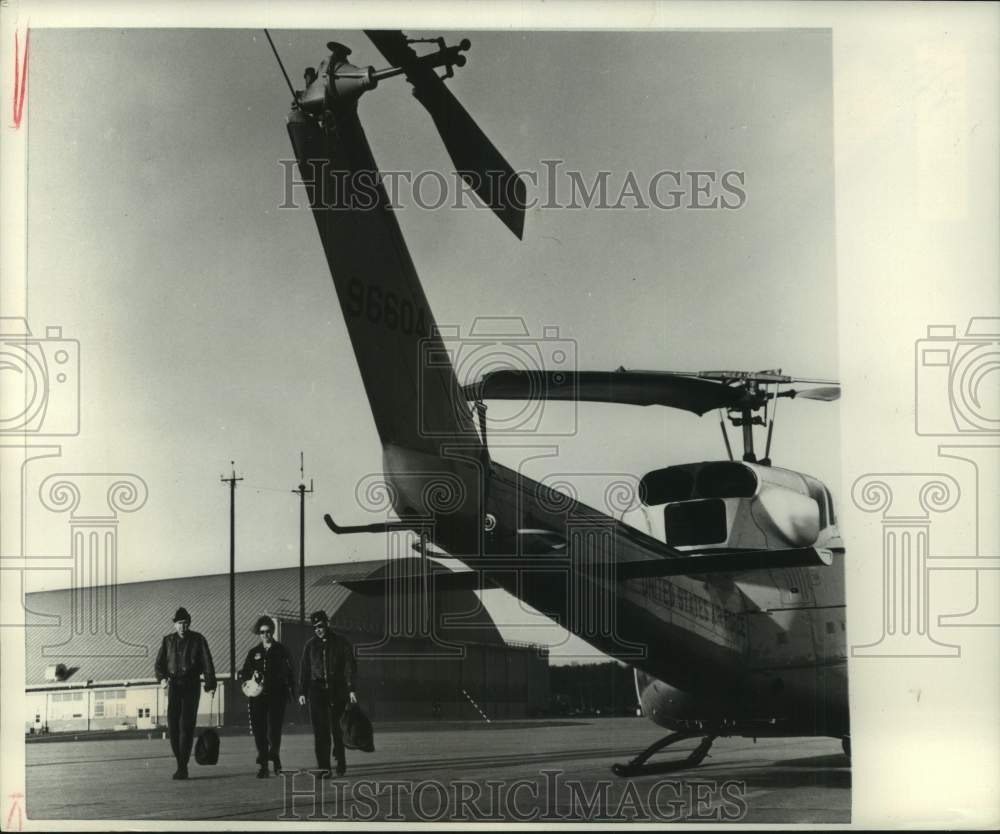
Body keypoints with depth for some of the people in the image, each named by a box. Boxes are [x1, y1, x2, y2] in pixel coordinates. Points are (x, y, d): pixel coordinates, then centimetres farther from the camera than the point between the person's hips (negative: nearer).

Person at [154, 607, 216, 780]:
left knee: (186, 726, -8)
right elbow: (159, 663, 9)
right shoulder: (168, 641, 10)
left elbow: (207, 662, -2)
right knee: (172, 724, -2)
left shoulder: (197, 640, 3)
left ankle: (183, 766, -6)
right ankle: (180, 763, 11)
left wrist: (210, 683, -14)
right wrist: (162, 678, -11)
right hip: (174, 686, 3)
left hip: (191, 687, -3)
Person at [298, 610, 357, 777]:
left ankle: (341, 763, 19)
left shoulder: (341, 643, 2)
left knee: (337, 729, 1)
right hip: (317, 691, 2)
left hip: (337, 690, -2)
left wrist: (351, 689, -9)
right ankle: (324, 767, -4)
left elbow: (350, 667, 0)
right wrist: (302, 692, 7)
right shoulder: (310, 645, 10)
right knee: (320, 731, -5)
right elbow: (304, 669, 13)